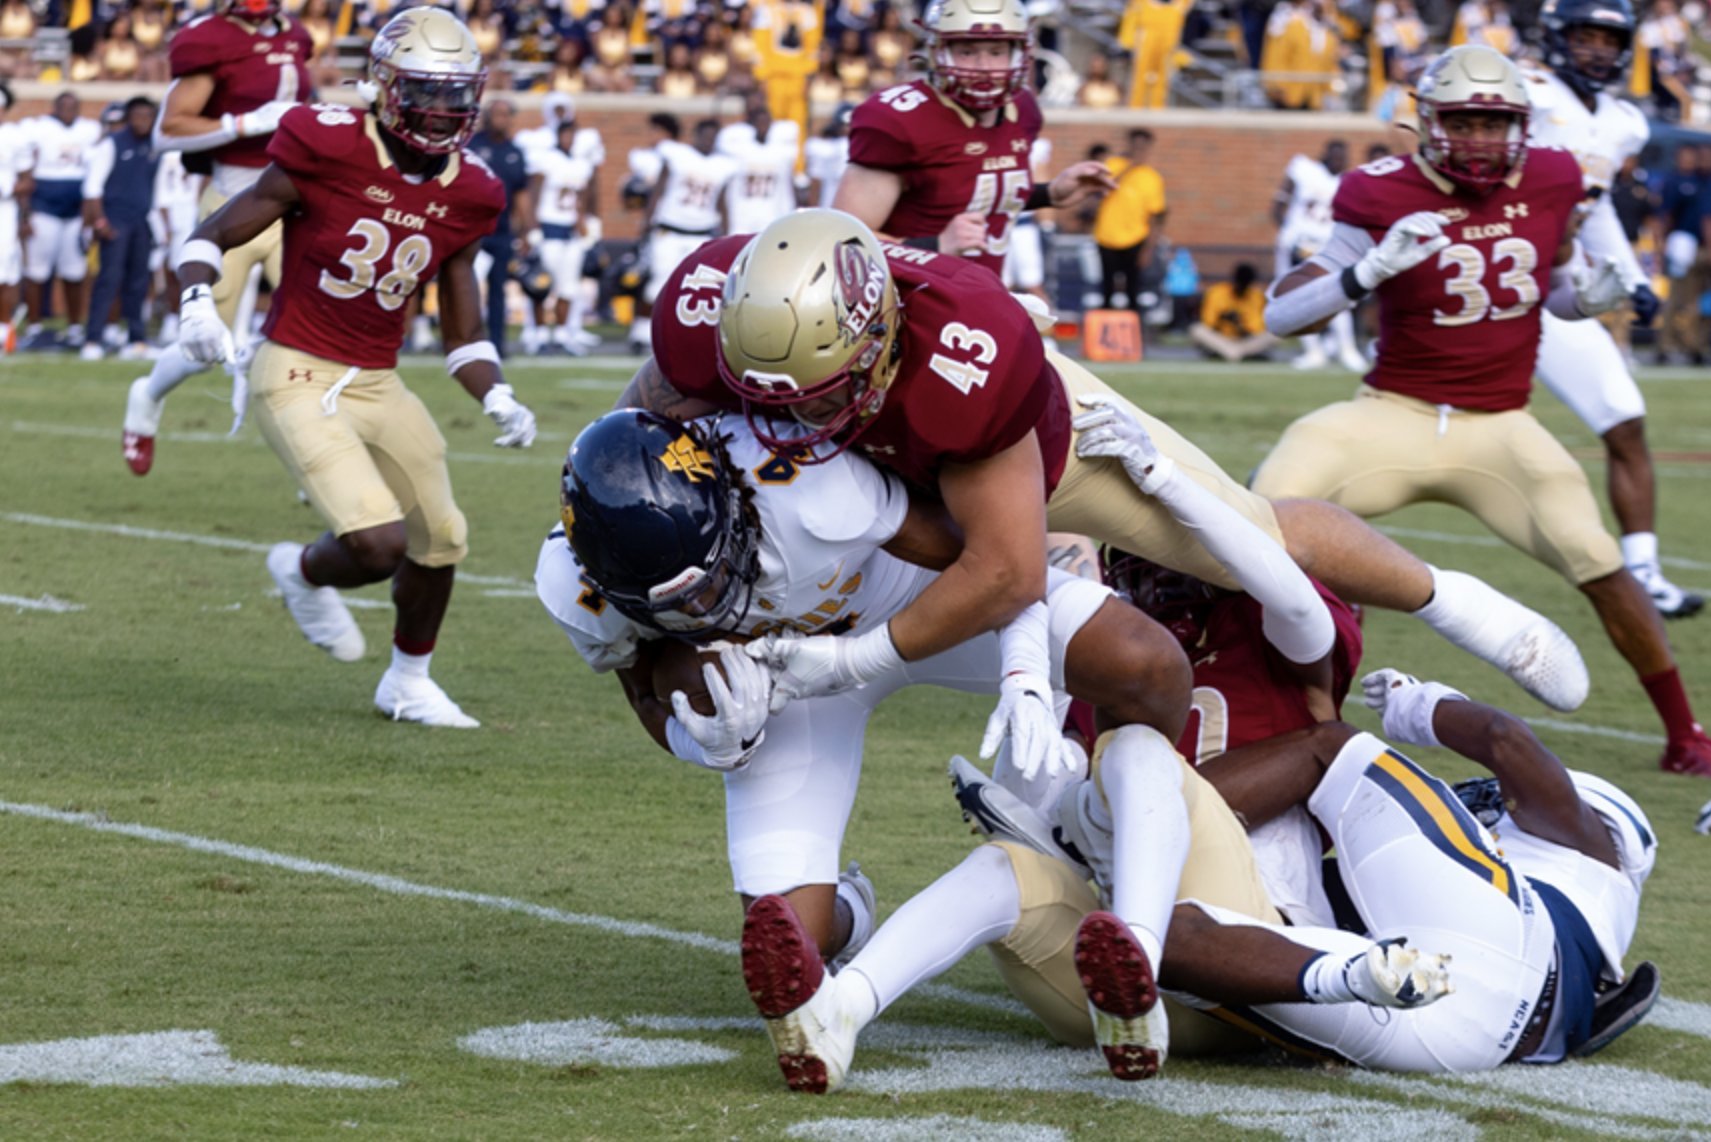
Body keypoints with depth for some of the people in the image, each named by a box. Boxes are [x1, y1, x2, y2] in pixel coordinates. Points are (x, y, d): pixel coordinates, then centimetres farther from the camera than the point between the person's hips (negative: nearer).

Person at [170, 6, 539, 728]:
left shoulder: (464, 197, 2)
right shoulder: (328, 154, -15)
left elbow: (464, 334, 10)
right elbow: (213, 236, -8)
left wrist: (496, 399, -8)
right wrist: (197, 302, -27)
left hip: (377, 385, 6)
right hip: (297, 378, -6)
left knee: (438, 541, 11)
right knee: (378, 544, -19)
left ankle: (407, 682, 38)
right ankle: (305, 574, 19)